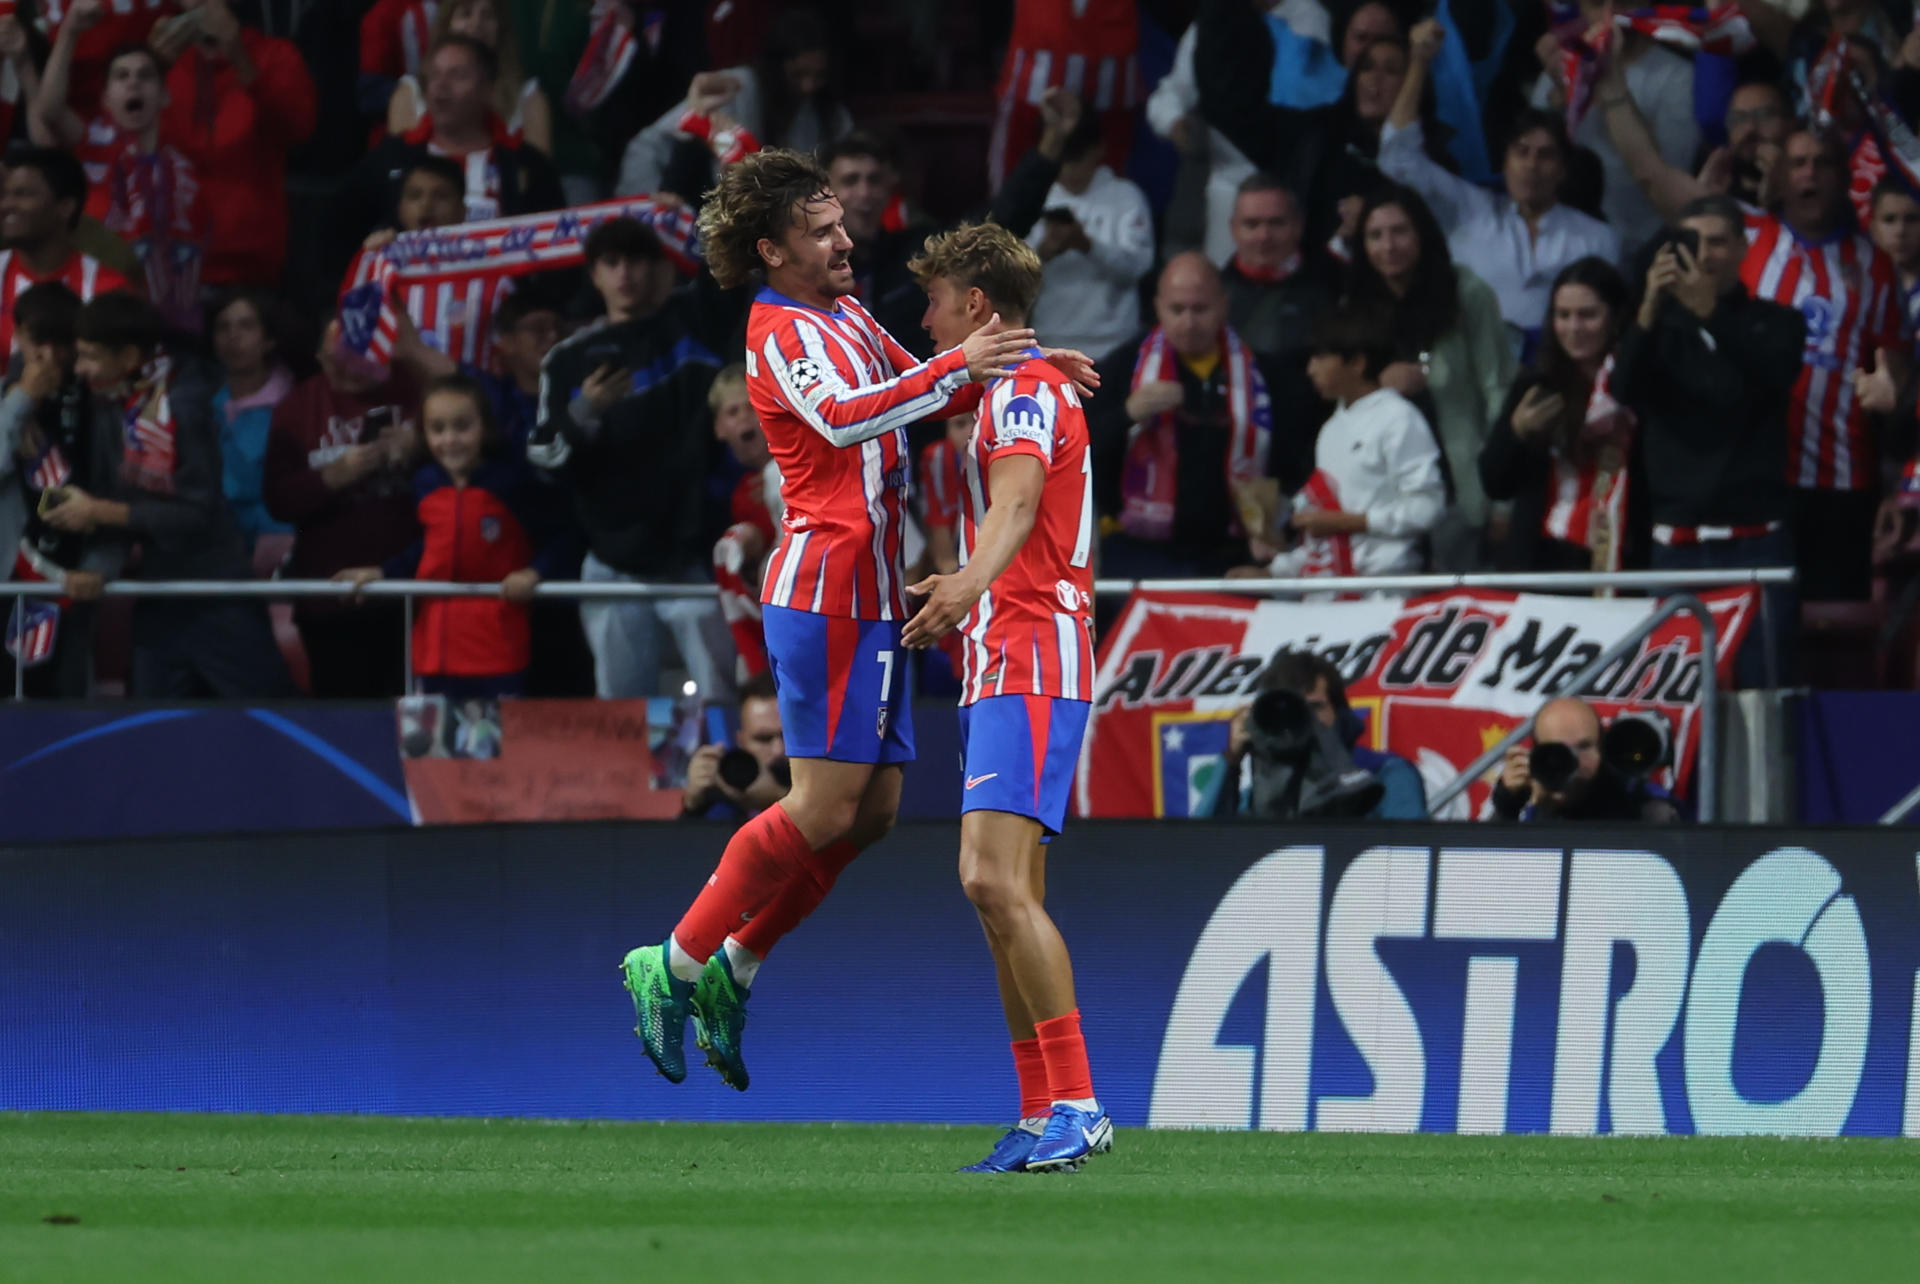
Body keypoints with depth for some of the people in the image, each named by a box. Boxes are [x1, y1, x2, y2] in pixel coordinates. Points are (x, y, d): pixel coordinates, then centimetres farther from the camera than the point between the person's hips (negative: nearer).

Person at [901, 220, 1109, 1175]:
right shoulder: (1017, 393, 24)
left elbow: (1017, 499, -31)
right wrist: (951, 595, 54)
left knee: (996, 880, -20)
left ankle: (1076, 1104, -24)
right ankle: (1041, 1119, 8)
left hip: (1030, 669, -11)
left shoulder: (1025, 389, -9)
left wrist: (971, 583, -49)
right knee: (999, 892, 8)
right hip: (1001, 669, 11)